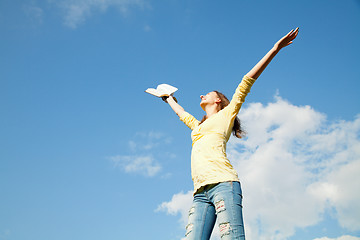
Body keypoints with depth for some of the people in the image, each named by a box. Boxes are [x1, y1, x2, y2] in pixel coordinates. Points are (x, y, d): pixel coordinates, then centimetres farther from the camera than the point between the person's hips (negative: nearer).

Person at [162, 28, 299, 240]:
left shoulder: (225, 114, 19)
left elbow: (246, 82, 14)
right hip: (201, 192, 6)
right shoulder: (198, 126, 34)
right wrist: (170, 100, 73)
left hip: (223, 183, -6)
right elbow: (183, 114, 55)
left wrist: (275, 49, 11)